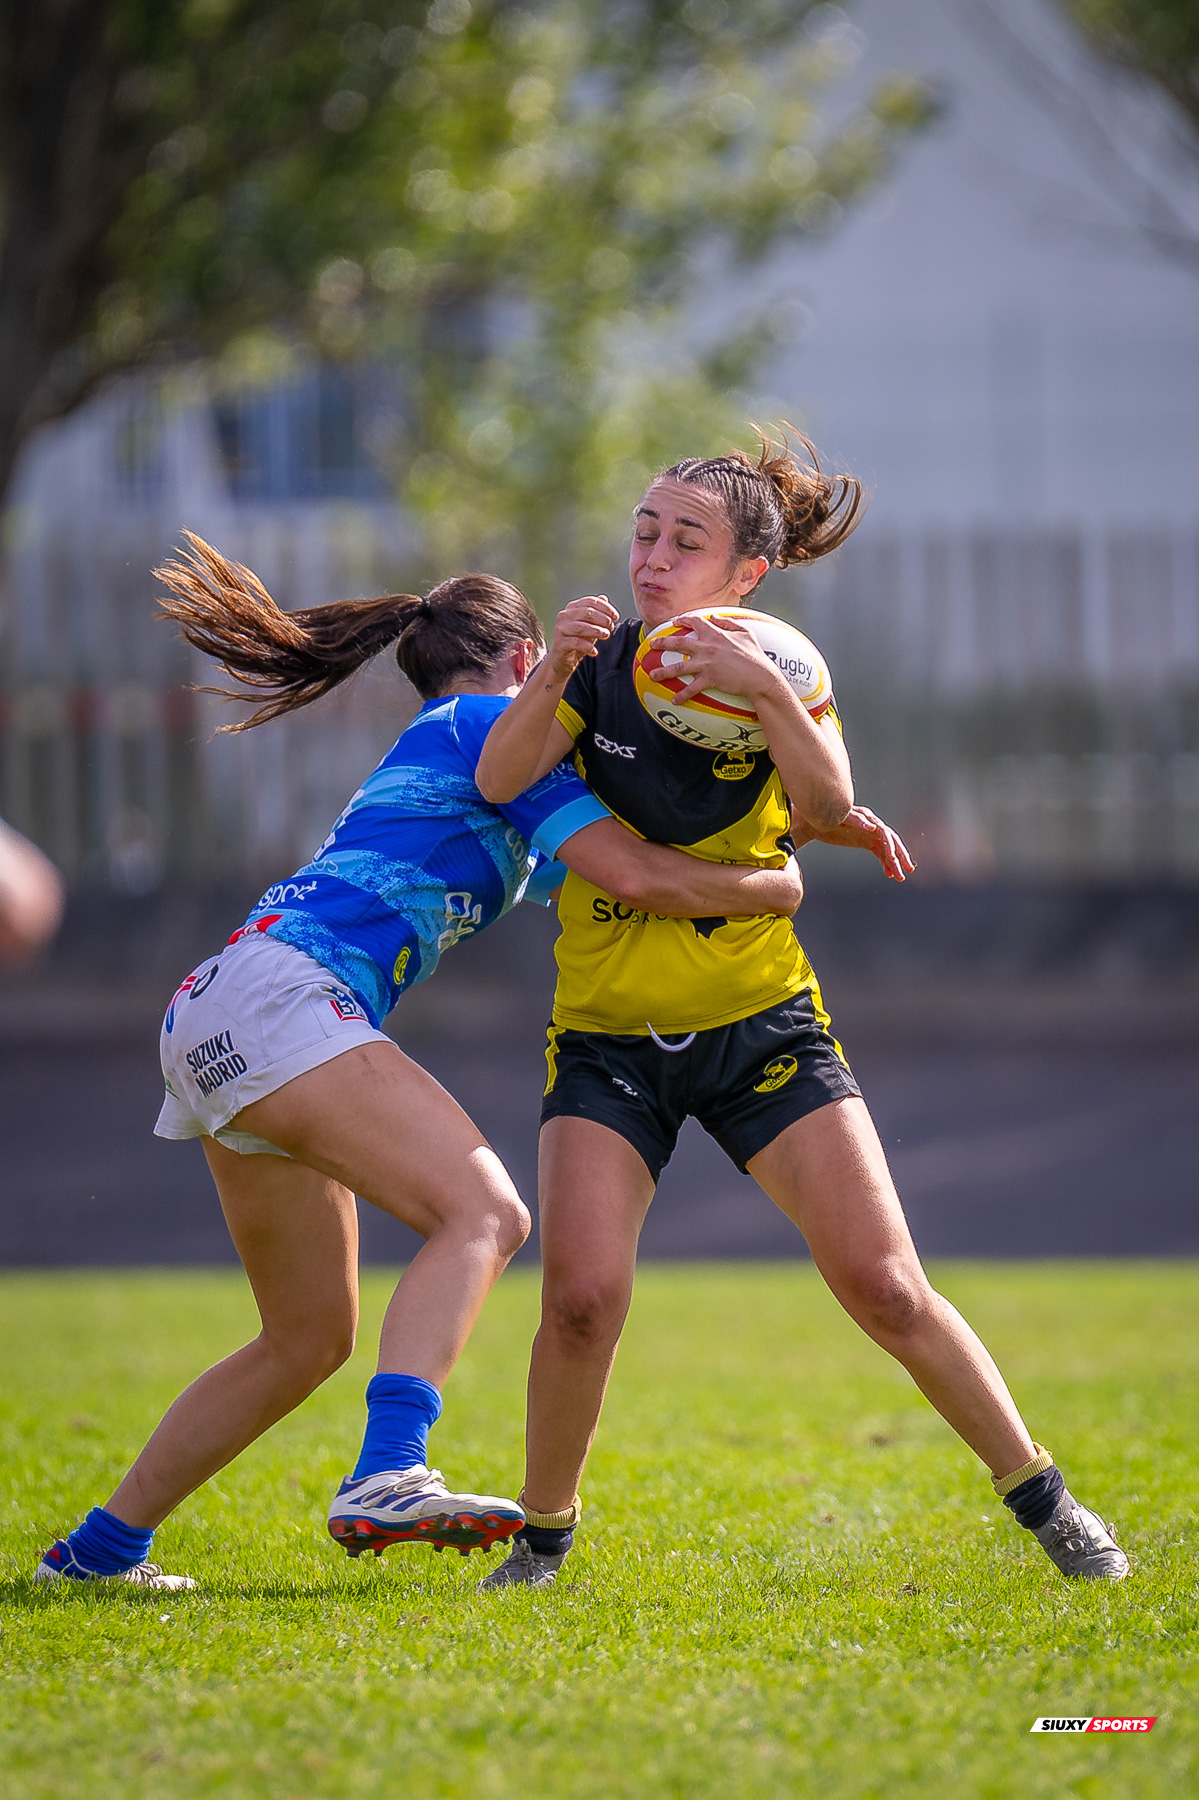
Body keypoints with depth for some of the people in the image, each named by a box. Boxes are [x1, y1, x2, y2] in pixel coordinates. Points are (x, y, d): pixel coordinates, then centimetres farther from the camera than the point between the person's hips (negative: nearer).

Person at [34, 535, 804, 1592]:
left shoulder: (432, 751, 32)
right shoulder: (494, 724, 4)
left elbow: (594, 868, 42)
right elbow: (636, 876, -7)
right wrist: (777, 887, 9)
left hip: (208, 1030, 10)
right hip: (274, 996, -10)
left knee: (309, 1339, 16)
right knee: (483, 1212, -24)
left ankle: (102, 1546, 21)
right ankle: (387, 1479, -44)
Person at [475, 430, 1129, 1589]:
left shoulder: (783, 670, -3)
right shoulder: (604, 662, -1)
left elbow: (829, 808, -22)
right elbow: (496, 782, -16)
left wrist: (765, 693, -37)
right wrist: (550, 677, -33)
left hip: (760, 1022, 0)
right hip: (606, 1041, 0)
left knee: (885, 1287, -8)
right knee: (581, 1297, -18)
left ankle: (1041, 1498, 9)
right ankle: (544, 1535, 4)